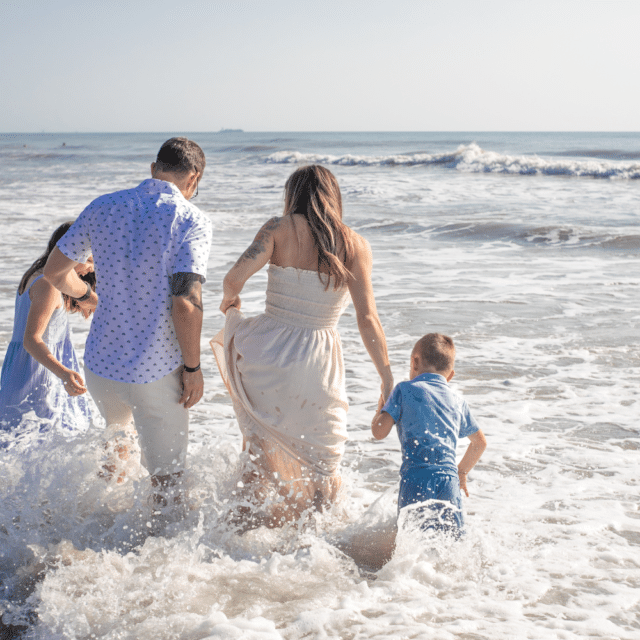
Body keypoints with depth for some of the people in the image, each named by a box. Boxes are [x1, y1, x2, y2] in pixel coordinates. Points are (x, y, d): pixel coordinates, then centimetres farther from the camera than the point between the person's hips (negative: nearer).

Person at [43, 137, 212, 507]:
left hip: (101, 363, 6)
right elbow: (186, 303, -22)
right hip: (157, 371, -5)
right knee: (167, 477, 9)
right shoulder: (192, 221, -13)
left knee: (120, 430, 35)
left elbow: (55, 271, 12)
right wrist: (193, 368, -10)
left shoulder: (103, 208, 2)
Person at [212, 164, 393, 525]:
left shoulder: (281, 228, -1)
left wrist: (230, 300, 11)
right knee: (324, 471, 18)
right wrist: (388, 381, -2)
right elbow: (367, 318, -7)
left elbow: (235, 278, -12)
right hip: (316, 363, 0)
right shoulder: (355, 245, 0)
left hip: (266, 353, 1)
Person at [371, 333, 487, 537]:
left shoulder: (405, 390, 6)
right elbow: (480, 442, 33)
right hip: (449, 480, 3)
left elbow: (379, 432, 0)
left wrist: (381, 405, 21)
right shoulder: (458, 402, 20)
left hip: (416, 478, -3)